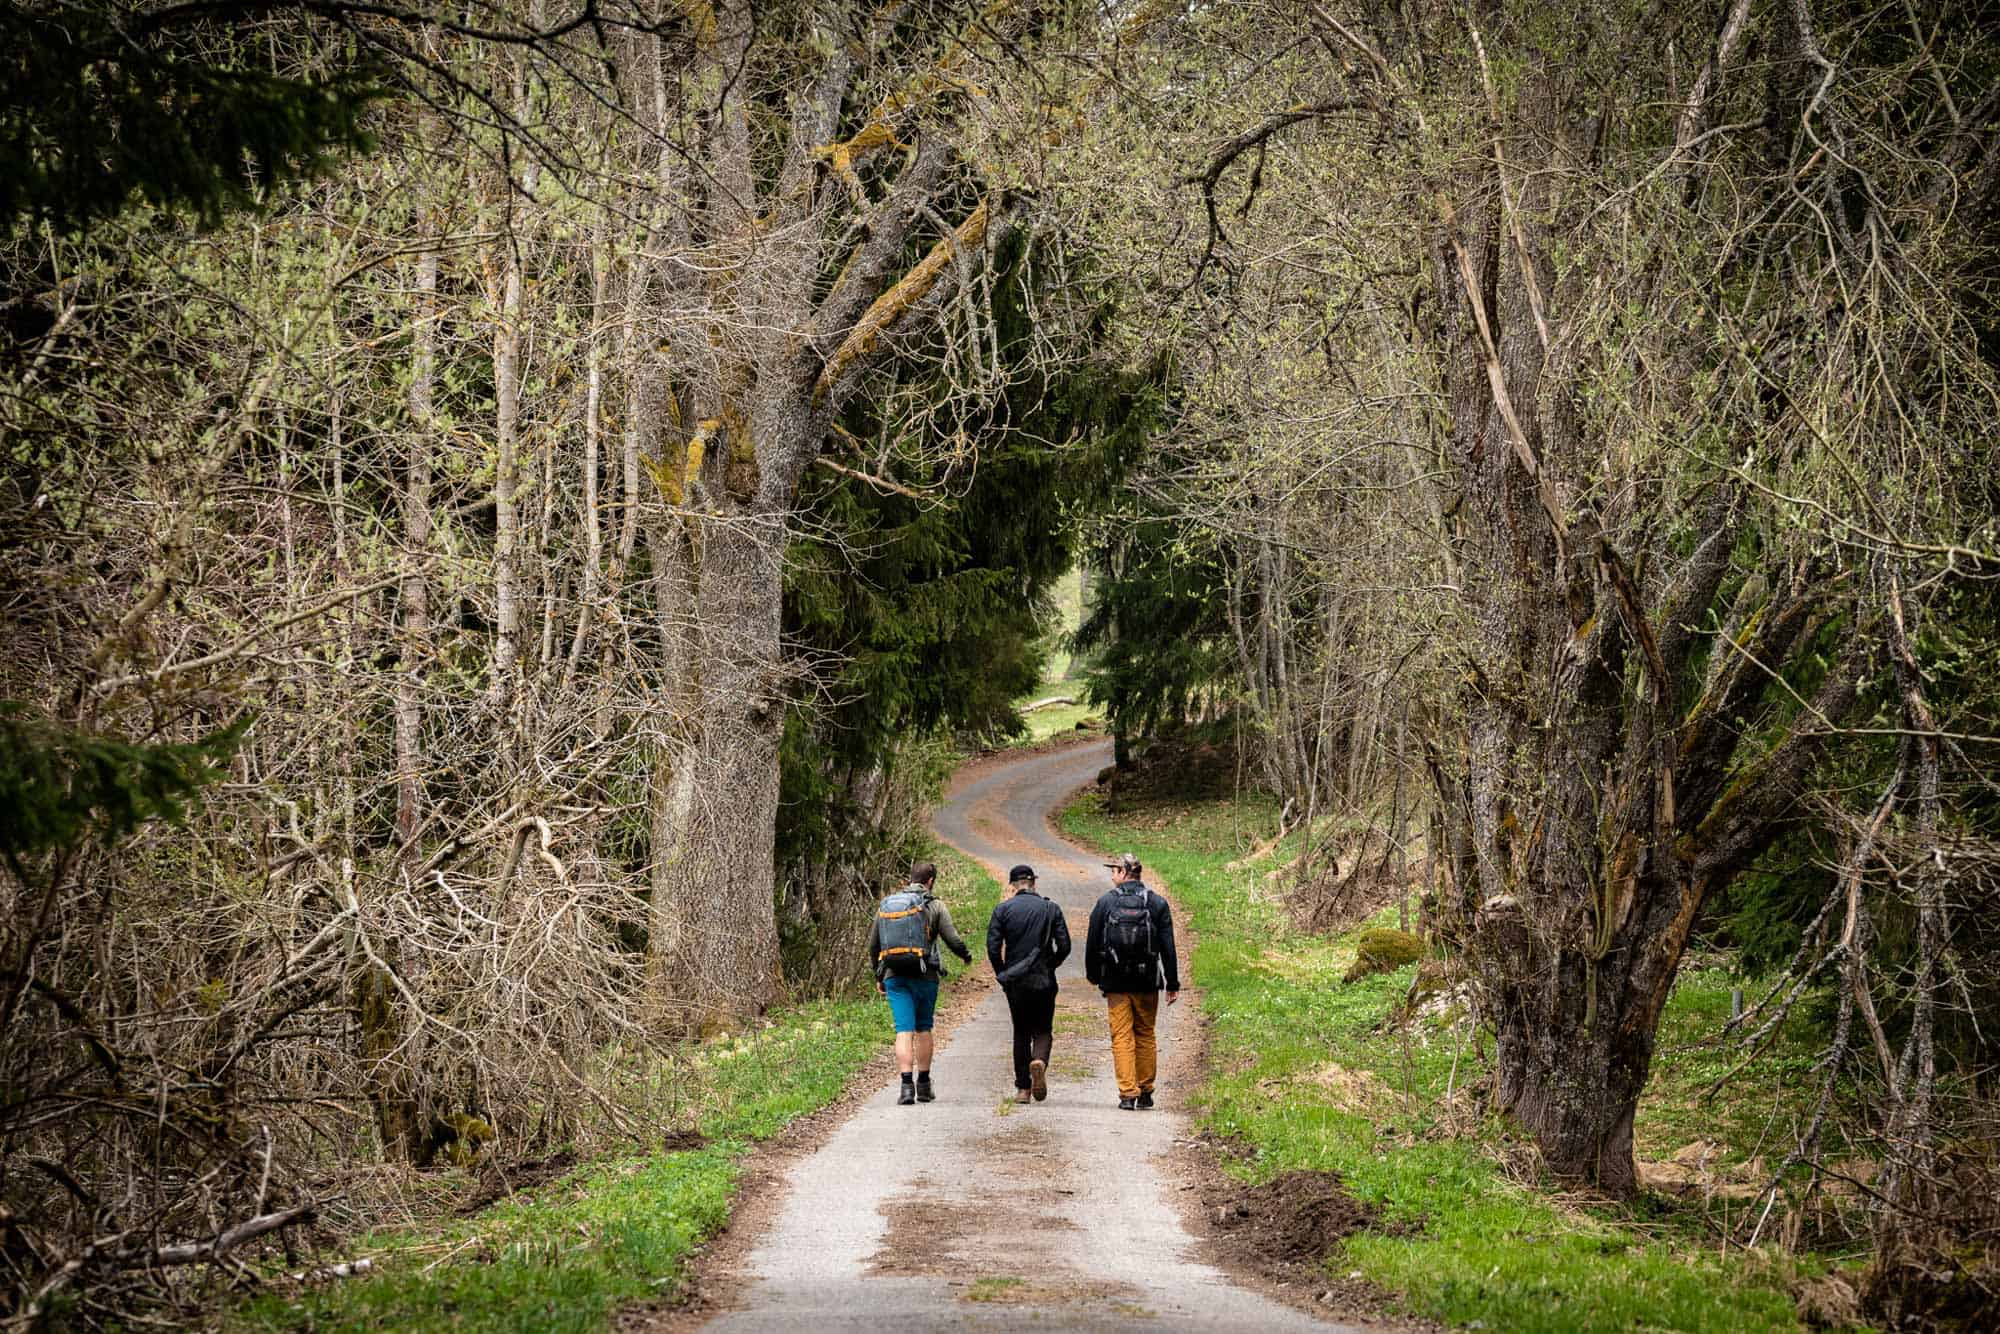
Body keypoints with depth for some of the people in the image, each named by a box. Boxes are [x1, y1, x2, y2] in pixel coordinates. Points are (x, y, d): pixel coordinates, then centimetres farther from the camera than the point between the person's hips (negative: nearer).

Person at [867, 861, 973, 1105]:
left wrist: (878, 977, 25)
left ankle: (907, 1085, -17)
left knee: (904, 1030, -3)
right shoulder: (934, 905, -2)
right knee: (923, 1029, 14)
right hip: (924, 975, -2)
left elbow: (873, 945, 14)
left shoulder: (885, 905, 11)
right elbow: (953, 940, -6)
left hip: (893, 975, 2)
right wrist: (966, 955, 16)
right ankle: (924, 1085, 19)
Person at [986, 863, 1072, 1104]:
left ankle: (1023, 1088, 9)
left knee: (1021, 1033, 12)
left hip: (1015, 982, 0)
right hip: (1044, 981, 0)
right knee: (1043, 1030, 9)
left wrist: (1001, 974, 6)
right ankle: (1039, 1061, -23)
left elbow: (992, 946, -8)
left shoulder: (1003, 910, -2)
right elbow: (1064, 946, -3)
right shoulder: (1051, 909, 1)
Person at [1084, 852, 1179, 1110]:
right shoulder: (1157, 904, 1)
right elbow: (1168, 948, 0)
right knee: (1146, 1036, 13)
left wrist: (1093, 975, 14)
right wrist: (1173, 984, 3)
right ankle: (1145, 1092, 15)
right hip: (1147, 982, 1)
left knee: (1121, 1038, 1)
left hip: (1115, 982, -1)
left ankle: (1127, 1093, -5)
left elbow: (1092, 943, 1)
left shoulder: (1106, 902, -3)